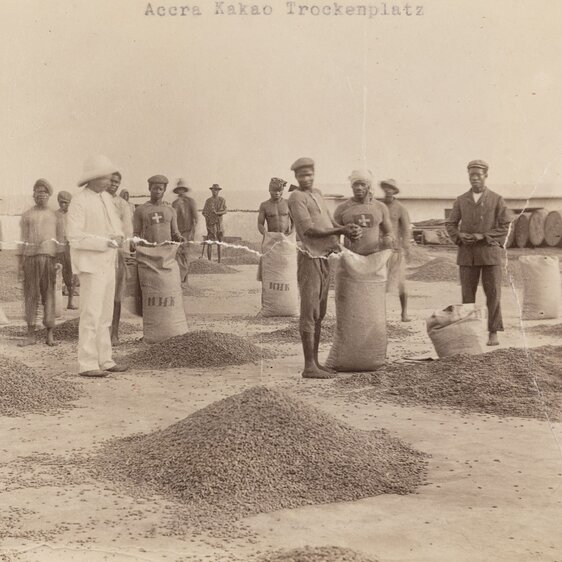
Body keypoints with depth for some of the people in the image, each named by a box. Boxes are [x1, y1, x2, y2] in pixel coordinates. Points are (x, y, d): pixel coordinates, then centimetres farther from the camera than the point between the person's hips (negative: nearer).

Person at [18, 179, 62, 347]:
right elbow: (23, 240, 9)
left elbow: (60, 239, 10)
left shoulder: (54, 215, 12)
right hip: (31, 257, 0)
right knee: (31, 295, 1)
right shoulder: (27, 215, 12)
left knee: (49, 295, 0)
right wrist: (20, 263, 2)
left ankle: (50, 334, 4)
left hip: (50, 257, 0)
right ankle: (30, 334, 4)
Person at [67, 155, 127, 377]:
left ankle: (104, 360, 15)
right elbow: (75, 237, -20)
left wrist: (118, 237, -5)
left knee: (105, 315, 10)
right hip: (90, 264, -8)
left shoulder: (106, 198, 10)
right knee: (91, 315, -8)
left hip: (107, 264, 8)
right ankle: (87, 365, -5)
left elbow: (116, 224, 18)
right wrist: (105, 243, -23)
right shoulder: (79, 202, -15)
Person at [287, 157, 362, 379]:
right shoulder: (296, 197, -9)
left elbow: (328, 224, 16)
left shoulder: (317, 193, 17)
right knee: (309, 314, -7)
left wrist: (350, 230, -3)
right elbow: (309, 230, -16)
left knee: (319, 314, 11)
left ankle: (315, 362, 17)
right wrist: (341, 230, -13)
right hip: (310, 259, -9)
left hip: (324, 260, 9)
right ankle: (309, 366, -5)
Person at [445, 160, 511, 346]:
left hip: (490, 252, -2)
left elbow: (505, 226, -3)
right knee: (468, 294, 2)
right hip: (467, 254, 2)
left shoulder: (497, 200, 0)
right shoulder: (461, 200, 6)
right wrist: (459, 236, -12)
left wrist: (483, 236, -15)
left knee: (493, 294, -3)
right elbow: (450, 224, 9)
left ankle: (493, 333, 6)